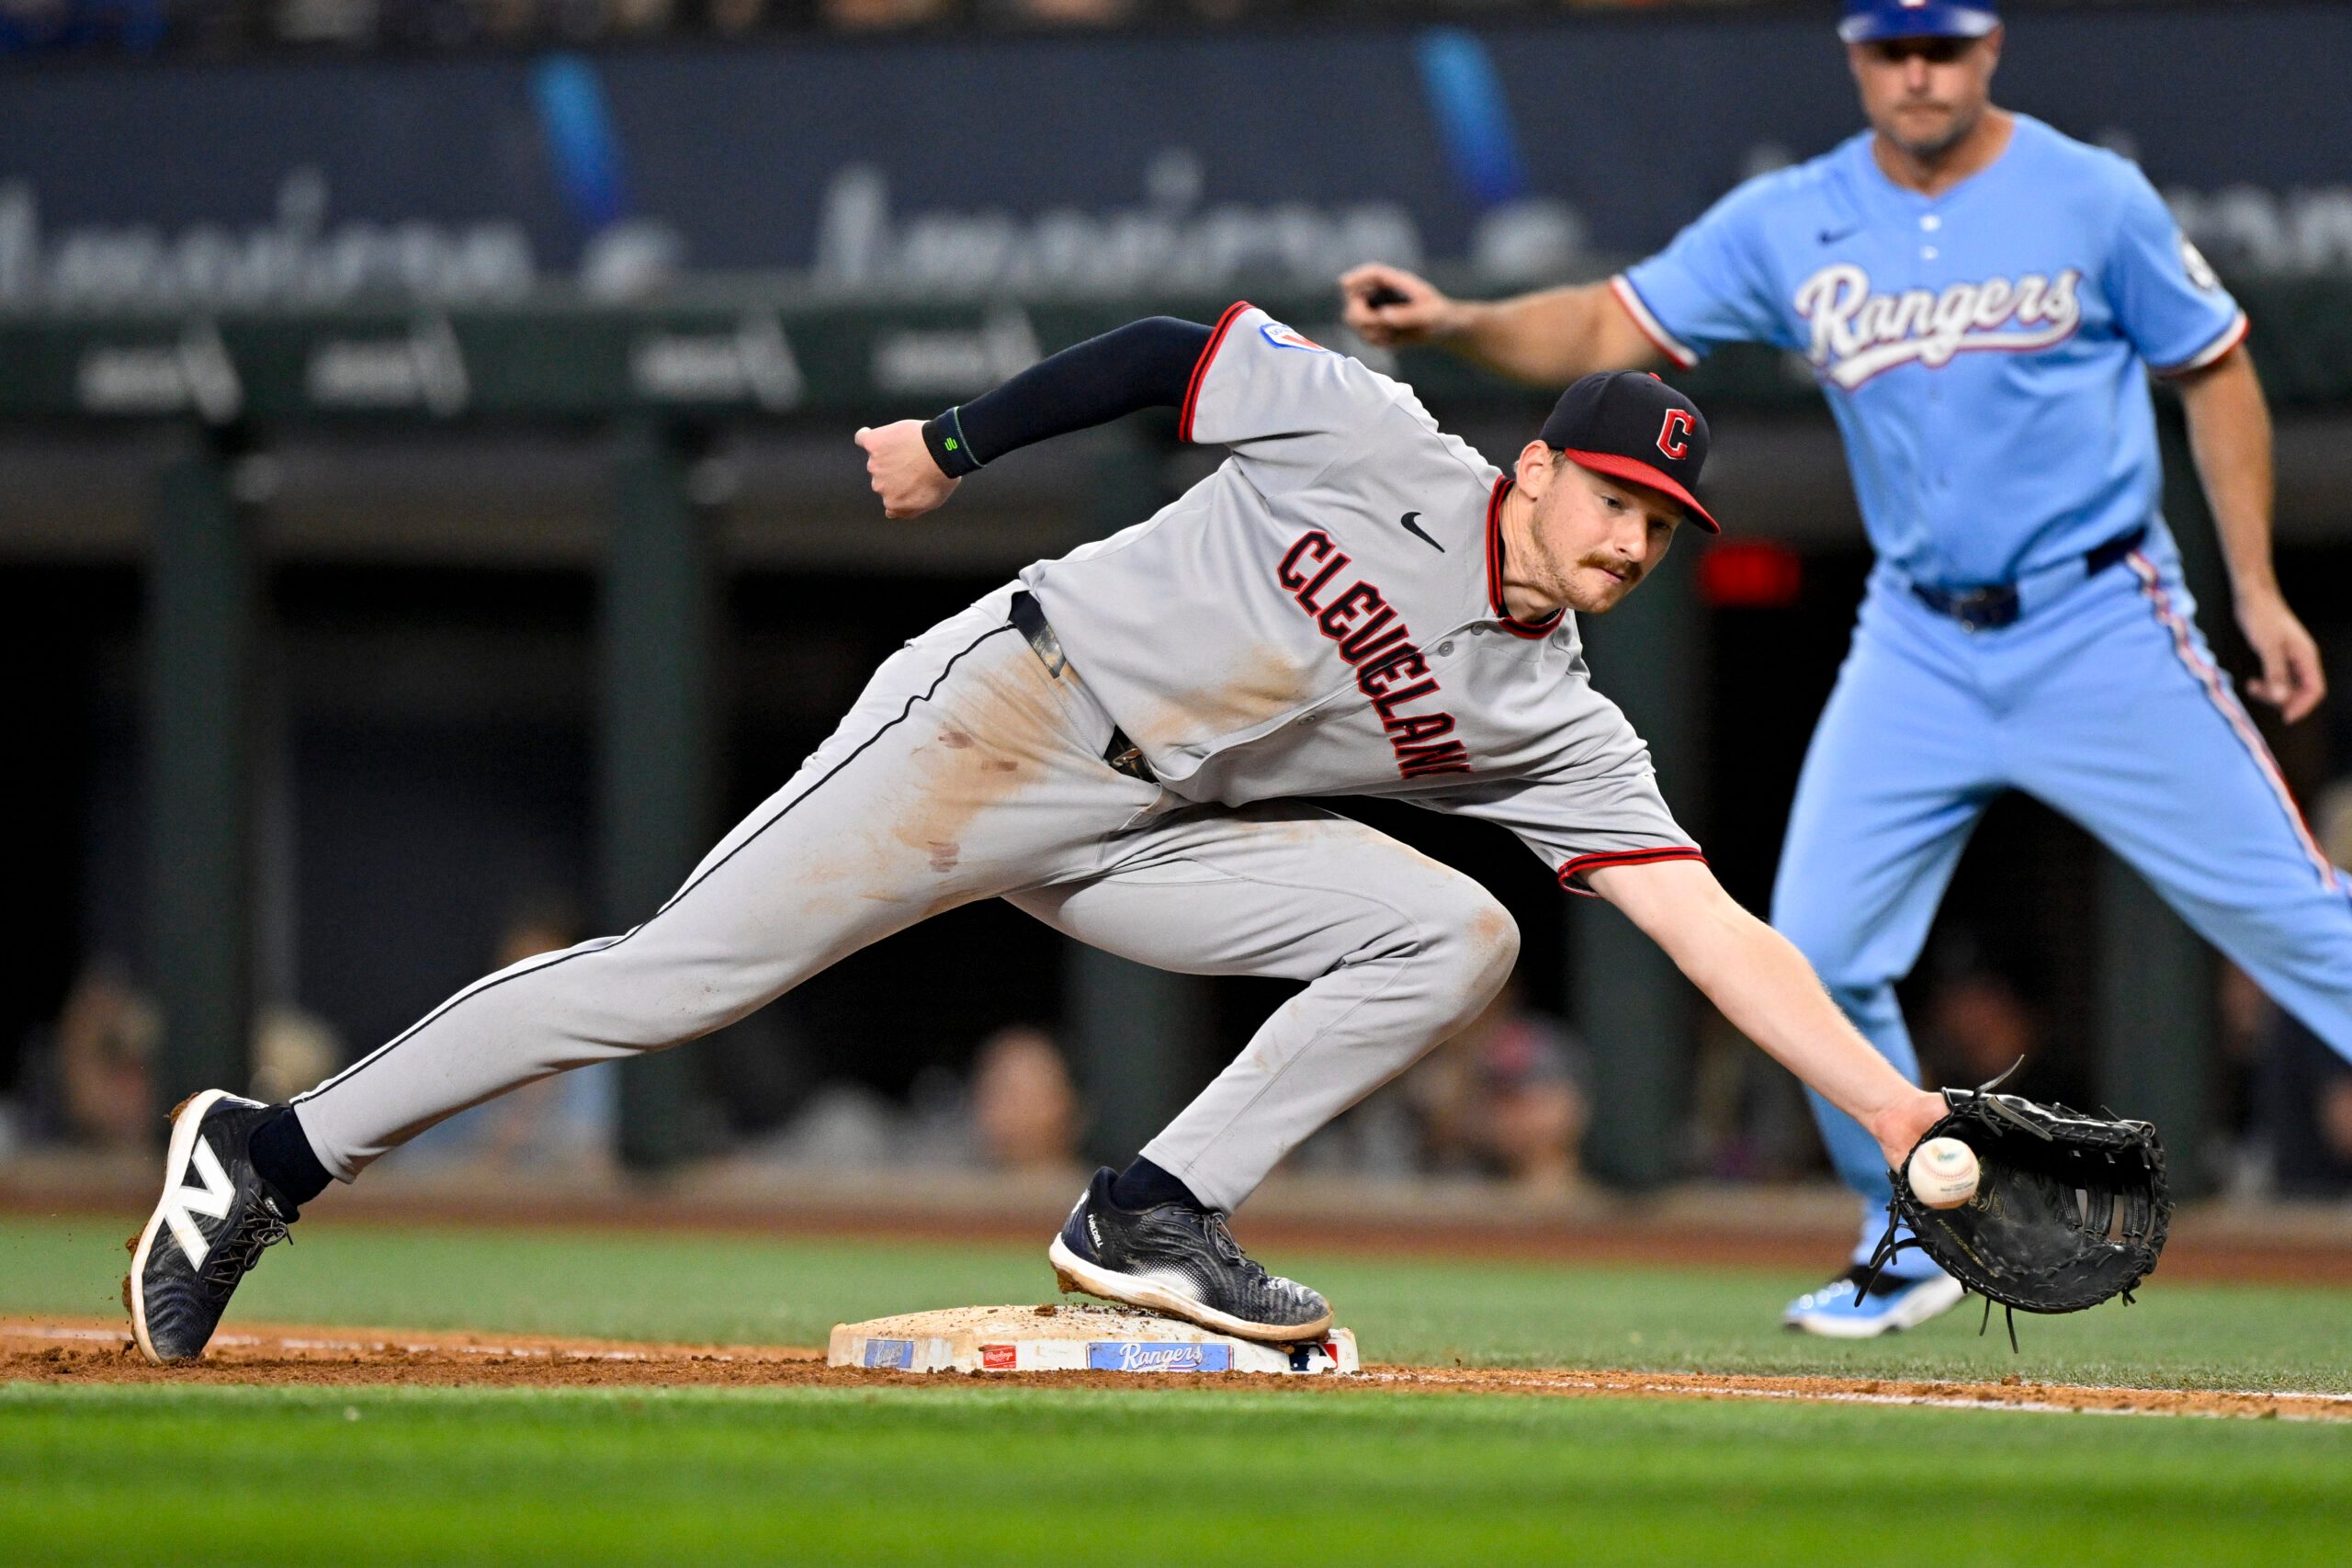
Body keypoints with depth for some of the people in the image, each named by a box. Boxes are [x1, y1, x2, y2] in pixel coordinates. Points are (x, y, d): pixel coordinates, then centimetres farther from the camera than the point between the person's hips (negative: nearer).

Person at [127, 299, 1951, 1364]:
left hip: (1145, 839, 6)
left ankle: (1150, 1216, -9)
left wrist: (1904, 1113, -10)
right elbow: (1169, 352, -1)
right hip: (1007, 713, -6)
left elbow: (1718, 930, -4)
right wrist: (959, 442, -5)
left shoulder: (1553, 728, 1)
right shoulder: (1371, 440, -10)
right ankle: (281, 1151, -8)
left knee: (1453, 938, -11)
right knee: (691, 967, -15)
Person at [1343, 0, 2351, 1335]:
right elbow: (1611, 328, 0)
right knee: (1817, 948, -3)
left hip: (2100, 626, -3)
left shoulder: (2092, 199, -7)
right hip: (1919, 640, 3)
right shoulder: (1789, 225, 0)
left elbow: (2216, 370, 2)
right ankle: (1913, 1244, 16)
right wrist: (1457, 323, -19)